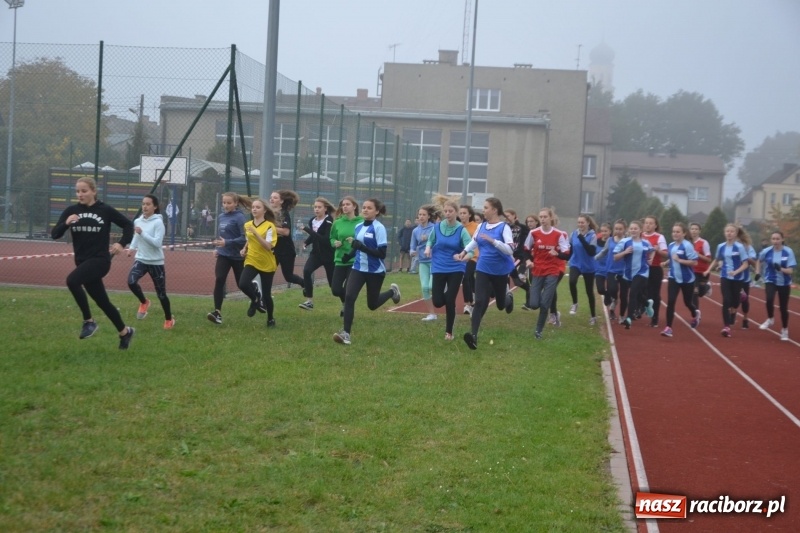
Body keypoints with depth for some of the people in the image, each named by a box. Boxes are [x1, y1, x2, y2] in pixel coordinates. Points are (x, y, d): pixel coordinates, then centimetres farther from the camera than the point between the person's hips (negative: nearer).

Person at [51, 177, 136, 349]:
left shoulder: (105, 210, -5)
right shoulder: (71, 210, 3)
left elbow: (128, 224, 6)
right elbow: (54, 234, -2)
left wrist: (122, 243, -8)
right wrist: (66, 223, -20)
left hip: (100, 259, -5)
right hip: (82, 261, 5)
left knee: (72, 280, -30)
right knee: (103, 302, 13)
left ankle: (89, 321, -14)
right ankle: (125, 332, 33)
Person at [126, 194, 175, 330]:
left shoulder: (158, 222, -13)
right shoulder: (137, 221, 2)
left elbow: (157, 243, -22)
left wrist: (142, 233, -28)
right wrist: (132, 247, 3)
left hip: (156, 262, -4)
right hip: (141, 259, 4)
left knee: (161, 294, 5)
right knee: (131, 282, -24)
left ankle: (169, 319, 29)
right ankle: (144, 302, 6)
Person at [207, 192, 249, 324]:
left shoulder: (239, 217, -13)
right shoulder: (221, 217, 7)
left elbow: (244, 238, -19)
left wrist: (227, 243, -27)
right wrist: (217, 247, 7)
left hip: (237, 256, -5)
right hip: (223, 255, 5)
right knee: (219, 281, -15)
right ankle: (217, 312, -17)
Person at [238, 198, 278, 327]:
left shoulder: (270, 226, -12)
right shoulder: (247, 225, 4)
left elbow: (268, 246, -23)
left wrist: (256, 233, -30)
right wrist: (244, 249, 5)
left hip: (267, 264, -4)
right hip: (251, 261, 4)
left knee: (266, 294, 2)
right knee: (243, 284, -22)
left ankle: (271, 319, 27)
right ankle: (256, 299, 10)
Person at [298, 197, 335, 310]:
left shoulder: (328, 221, -16)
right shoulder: (312, 220, 2)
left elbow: (326, 240, -29)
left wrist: (308, 230, -32)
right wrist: (306, 243, 1)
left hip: (328, 255, -5)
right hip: (316, 253, 5)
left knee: (333, 283, 4)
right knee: (306, 271, -23)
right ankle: (309, 301, -19)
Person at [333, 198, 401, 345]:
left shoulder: (379, 228, -15)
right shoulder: (358, 227, 4)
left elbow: (382, 254, -21)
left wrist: (361, 246, -28)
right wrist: (349, 255, 6)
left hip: (375, 271, -5)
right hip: (358, 268, 5)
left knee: (372, 305, 12)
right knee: (349, 297, -16)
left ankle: (392, 291, 42)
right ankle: (346, 333, -13)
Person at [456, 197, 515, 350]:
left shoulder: (504, 227, -15)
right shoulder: (481, 226, 1)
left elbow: (510, 250, -23)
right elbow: (474, 241, 21)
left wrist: (492, 240, -32)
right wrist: (465, 251, 5)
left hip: (500, 270, -3)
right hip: (483, 269, 3)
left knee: (500, 304, 16)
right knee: (480, 302, -13)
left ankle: (508, 297, 52)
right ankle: (473, 334, -19)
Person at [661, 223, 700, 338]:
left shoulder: (687, 245, -17)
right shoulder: (671, 245, 3)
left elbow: (694, 262, -22)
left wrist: (679, 260, -26)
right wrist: (666, 262, 6)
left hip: (687, 279, -4)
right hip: (673, 278, 4)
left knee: (687, 302, 15)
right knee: (670, 301, -10)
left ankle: (695, 315, 50)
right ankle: (668, 327, -8)